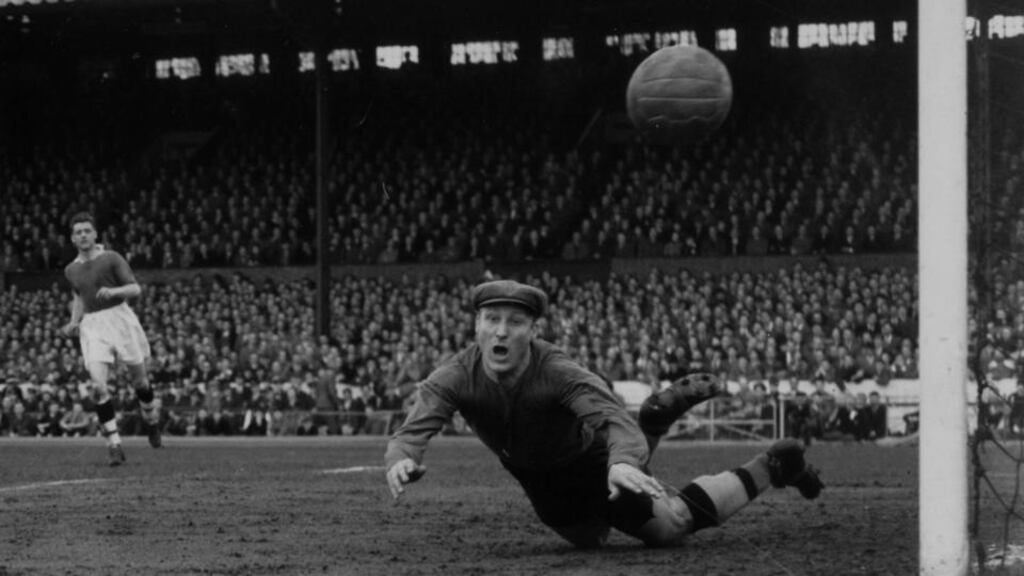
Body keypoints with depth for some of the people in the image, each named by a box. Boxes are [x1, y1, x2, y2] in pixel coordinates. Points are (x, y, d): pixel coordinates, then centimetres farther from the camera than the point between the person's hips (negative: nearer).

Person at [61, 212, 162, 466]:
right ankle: (114, 445, -13)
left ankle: (151, 421, 38)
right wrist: (74, 322, 12)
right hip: (92, 326, 3)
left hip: (119, 318, -3)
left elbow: (135, 288, -8)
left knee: (139, 379, 7)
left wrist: (113, 292, -26)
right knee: (98, 385, -15)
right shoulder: (71, 270, 11)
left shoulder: (111, 258, -3)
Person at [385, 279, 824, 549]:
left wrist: (623, 462, -73)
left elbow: (616, 420, -48)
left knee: (673, 523, -11)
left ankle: (771, 469, 11)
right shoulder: (455, 377, -27)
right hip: (544, 491, 5)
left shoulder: (557, 372, -36)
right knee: (589, 541, 28)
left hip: (593, 464, -5)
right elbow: (411, 432, -38)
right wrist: (400, 461, -64)